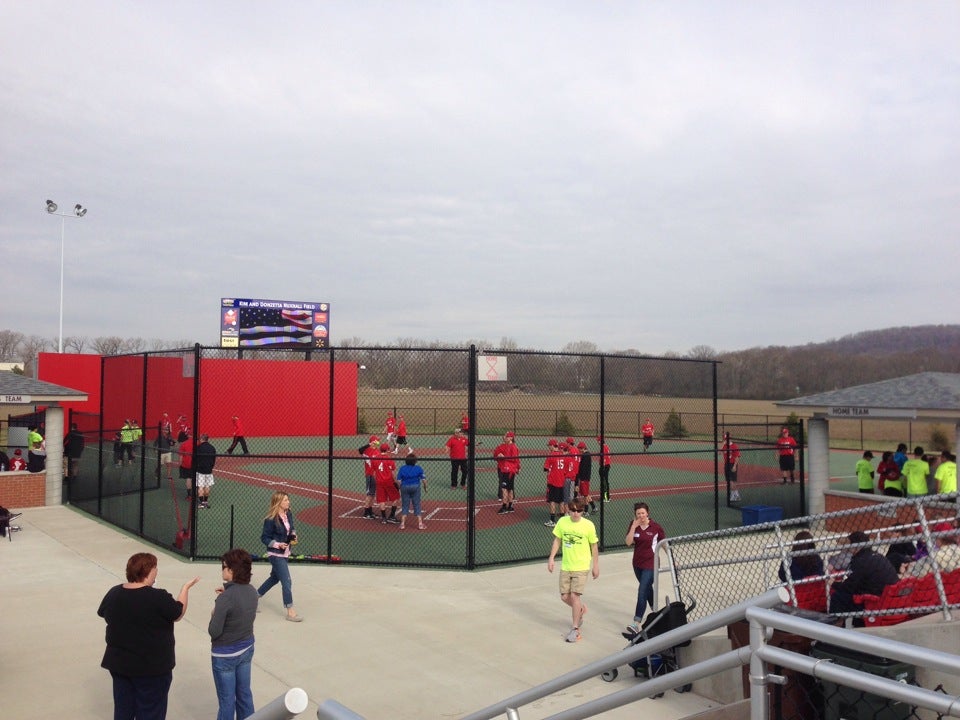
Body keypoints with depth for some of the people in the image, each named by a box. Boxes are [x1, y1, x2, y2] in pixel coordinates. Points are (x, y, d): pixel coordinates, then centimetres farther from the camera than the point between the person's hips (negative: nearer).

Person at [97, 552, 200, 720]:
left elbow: (103, 613, 17)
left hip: (119, 664, 6)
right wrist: (186, 588, 6)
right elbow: (178, 614, -5)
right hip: (152, 667, -6)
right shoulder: (158, 598, -21)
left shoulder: (113, 593, -3)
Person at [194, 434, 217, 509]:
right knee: (207, 486, 13)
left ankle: (201, 503, -6)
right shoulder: (212, 448, 3)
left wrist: (195, 468, 6)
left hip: (199, 469, -4)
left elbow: (194, 459, -6)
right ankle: (206, 501, 21)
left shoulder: (198, 448, -9)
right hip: (209, 470, 4)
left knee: (200, 487, -2)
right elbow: (214, 460, 8)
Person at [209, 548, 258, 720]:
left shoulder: (225, 598, -26)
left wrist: (213, 615, -4)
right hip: (247, 648, 7)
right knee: (244, 693, 20)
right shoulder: (252, 591, -4)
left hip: (225, 655, -7)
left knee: (226, 699, 9)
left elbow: (214, 631, -22)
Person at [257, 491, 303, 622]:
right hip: (275, 554, -8)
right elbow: (264, 538, -14)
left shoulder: (289, 514, 0)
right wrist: (277, 544, -24)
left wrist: (294, 536, -2)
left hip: (285, 553, 8)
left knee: (275, 578, 24)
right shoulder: (271, 519, -21)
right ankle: (290, 612, 2)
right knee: (287, 581, -7)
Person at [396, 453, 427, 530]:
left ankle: (402, 523, 11)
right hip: (416, 487, -1)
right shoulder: (418, 468, -5)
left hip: (405, 487, 1)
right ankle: (420, 523, 9)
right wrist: (425, 487, 9)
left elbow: (398, 480, -6)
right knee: (417, 505, 8)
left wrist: (400, 487, 8)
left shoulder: (402, 468, -3)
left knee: (405, 505, 11)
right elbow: (424, 479, -7)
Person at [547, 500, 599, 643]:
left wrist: (596, 566, 2)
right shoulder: (562, 522, -4)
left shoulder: (588, 525, -12)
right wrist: (551, 558, 2)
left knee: (575, 595, -10)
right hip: (565, 566, 4)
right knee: (565, 597, 7)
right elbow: (557, 540, 8)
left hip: (581, 567, -4)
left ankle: (575, 629, 5)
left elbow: (594, 546, -2)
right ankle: (580, 609, 40)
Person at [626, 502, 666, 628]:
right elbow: (628, 542, -12)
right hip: (637, 563, 5)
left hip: (650, 564, -5)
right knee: (647, 589, 21)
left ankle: (636, 623, -13)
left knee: (642, 592, -12)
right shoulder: (633, 525, -1)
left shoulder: (655, 527, -10)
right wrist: (634, 526, -20)